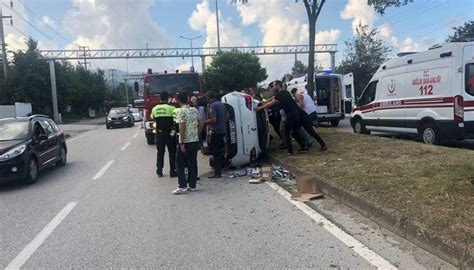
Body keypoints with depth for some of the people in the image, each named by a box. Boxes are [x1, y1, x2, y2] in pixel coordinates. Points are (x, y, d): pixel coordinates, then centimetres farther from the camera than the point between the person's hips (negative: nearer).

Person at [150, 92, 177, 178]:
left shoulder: (154, 108, 2)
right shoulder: (171, 108, -12)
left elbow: (152, 118, 19)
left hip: (159, 133, 4)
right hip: (170, 133, -4)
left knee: (160, 152, 12)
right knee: (172, 153, 6)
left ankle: (159, 171, 14)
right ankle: (172, 172, 8)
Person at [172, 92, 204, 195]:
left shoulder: (181, 111, -12)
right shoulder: (195, 110, 9)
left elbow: (182, 127, -18)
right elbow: (201, 124, 11)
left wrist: (182, 143, -16)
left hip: (185, 142, -6)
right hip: (195, 141, 6)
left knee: (180, 164, 2)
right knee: (193, 163, 10)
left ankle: (182, 186, 0)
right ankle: (192, 185, 15)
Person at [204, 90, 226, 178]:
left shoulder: (213, 106, -16)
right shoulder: (221, 104, 13)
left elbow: (213, 119, -24)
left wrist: (204, 122, -12)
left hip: (216, 132, -9)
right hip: (222, 131, 9)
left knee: (215, 152, -5)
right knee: (220, 151, 18)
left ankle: (217, 173, -3)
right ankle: (221, 168, 27)